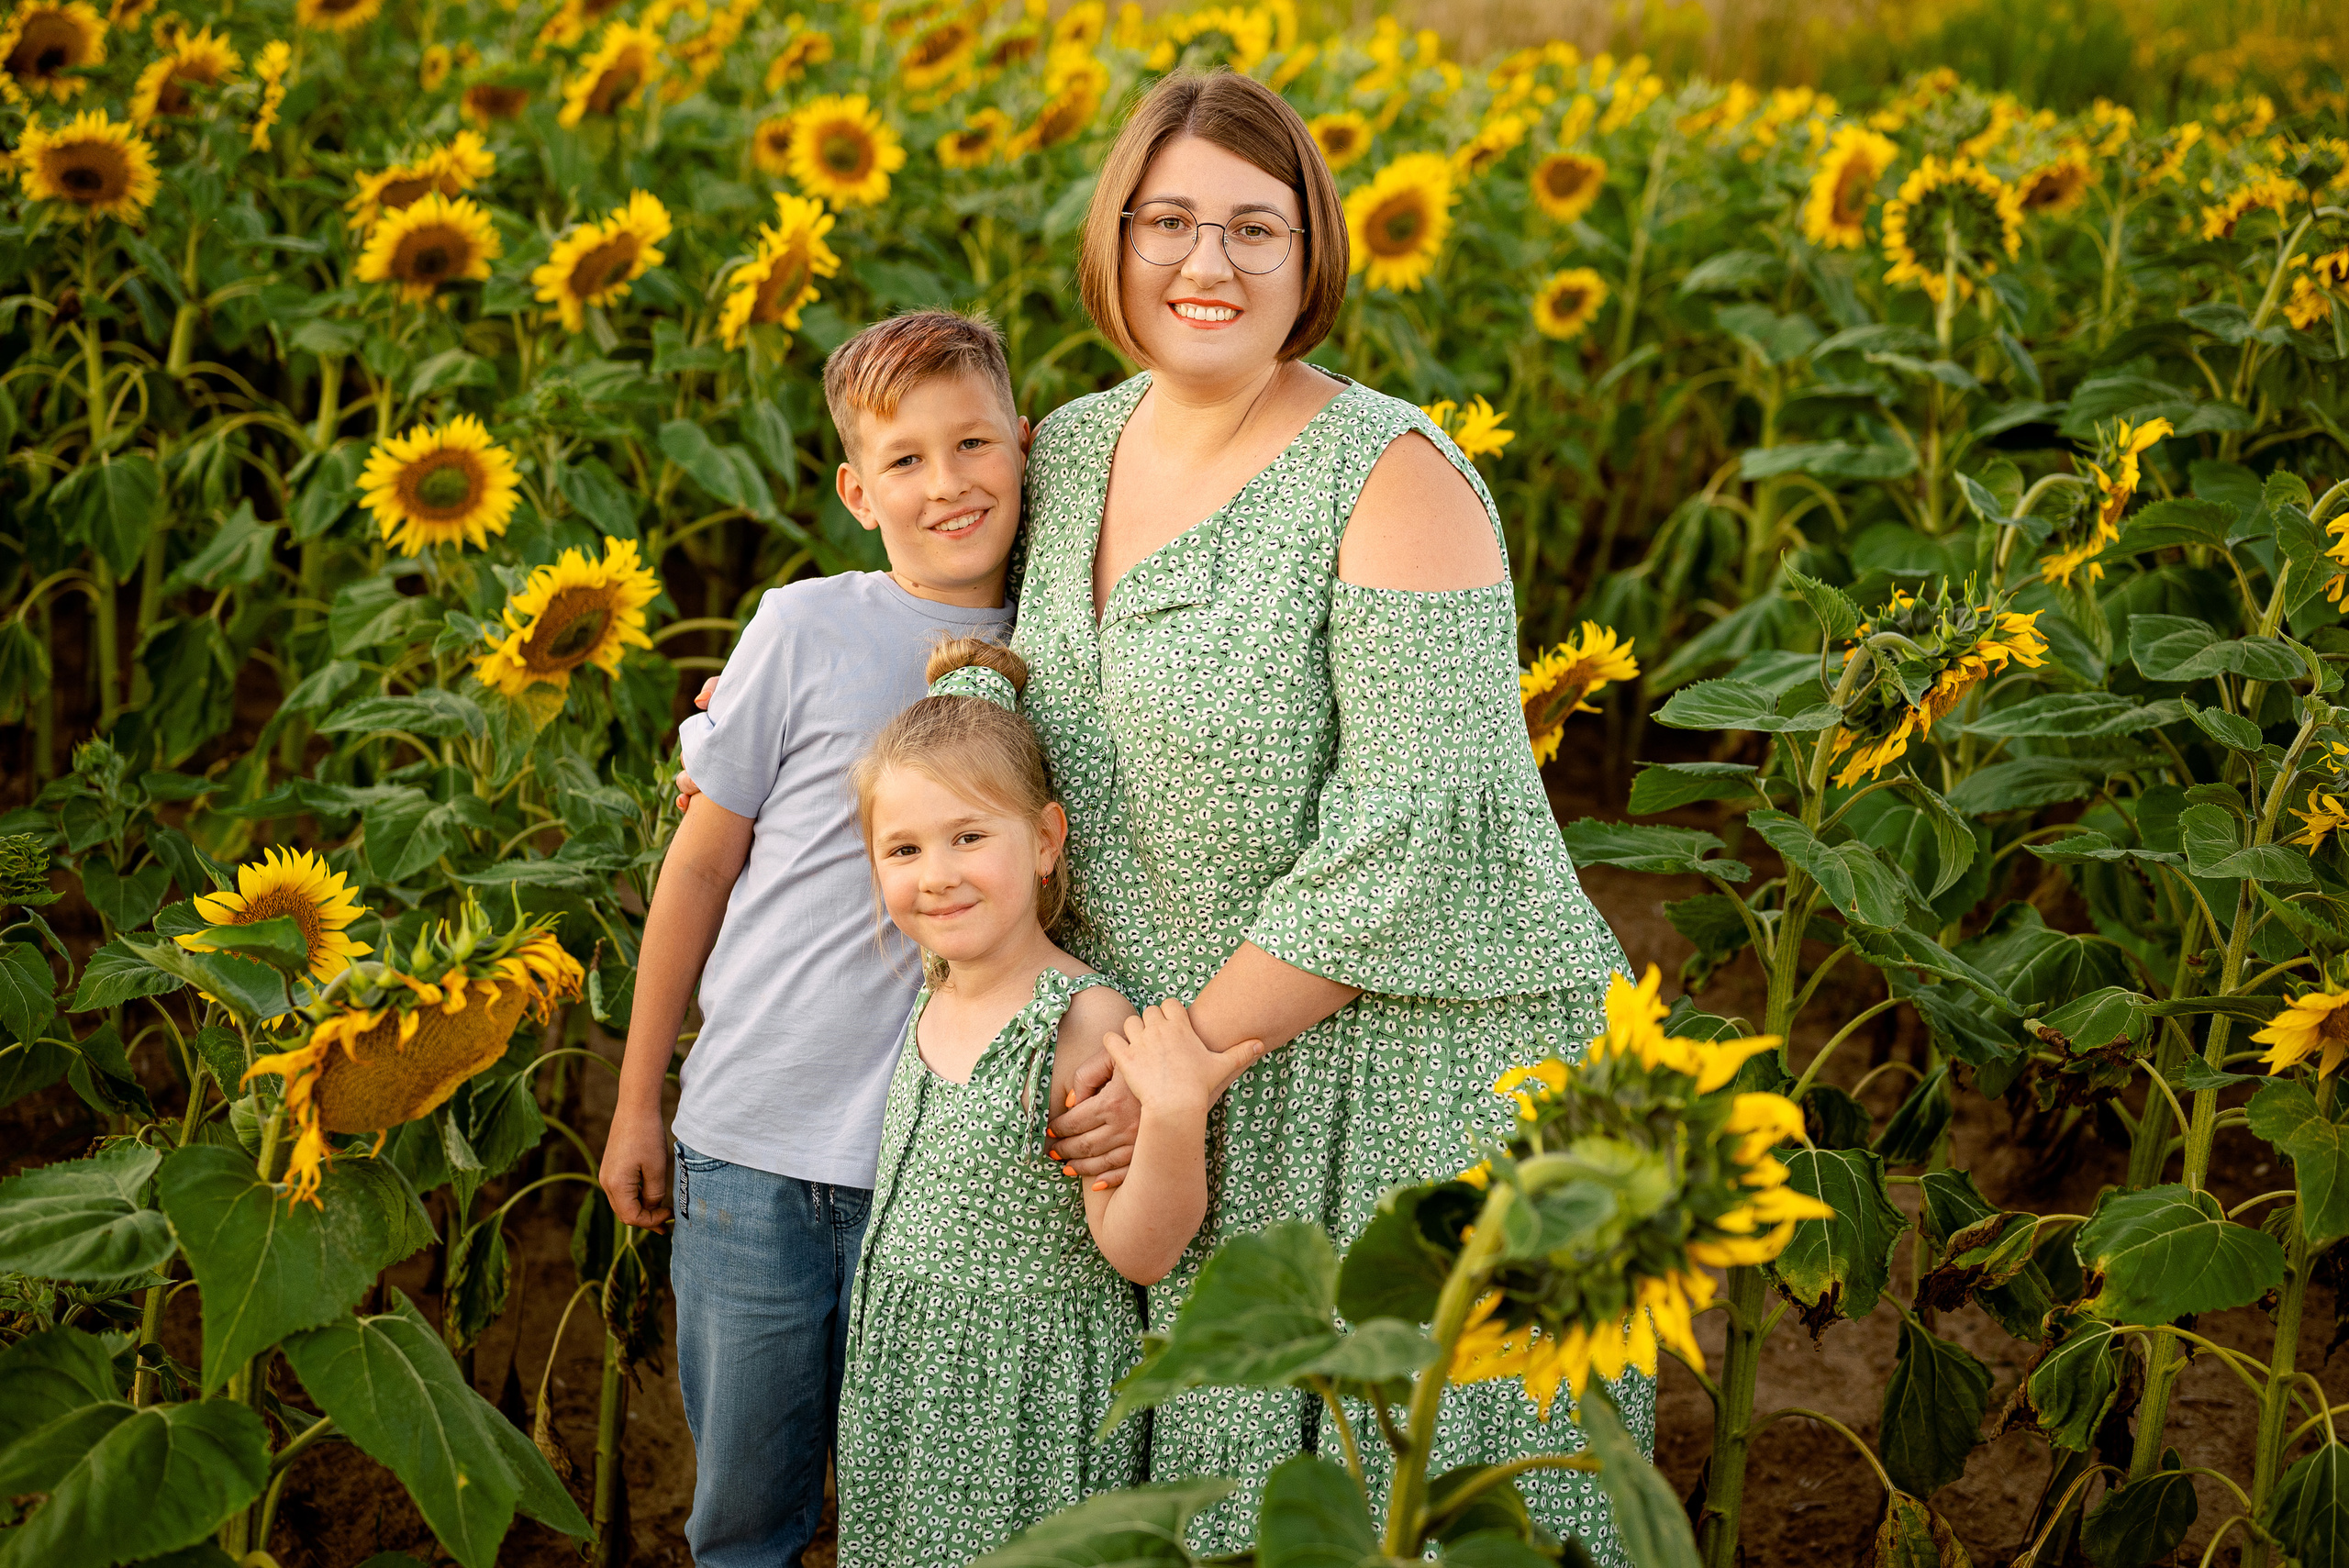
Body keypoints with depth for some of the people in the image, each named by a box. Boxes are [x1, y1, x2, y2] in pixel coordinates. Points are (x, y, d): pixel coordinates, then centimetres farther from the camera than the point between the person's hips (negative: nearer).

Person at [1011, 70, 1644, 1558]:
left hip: (1421, 1073, -6)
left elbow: (1407, 836, -21)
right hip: (1175, 1100, 6)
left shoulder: (1392, 477, -16)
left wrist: (1187, 1053, -18)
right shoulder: (1072, 452, 6)